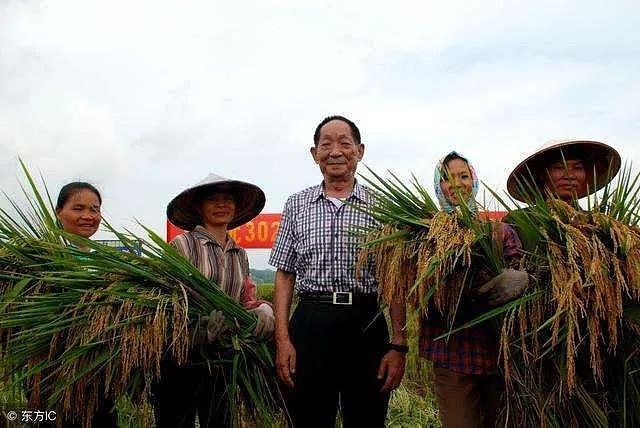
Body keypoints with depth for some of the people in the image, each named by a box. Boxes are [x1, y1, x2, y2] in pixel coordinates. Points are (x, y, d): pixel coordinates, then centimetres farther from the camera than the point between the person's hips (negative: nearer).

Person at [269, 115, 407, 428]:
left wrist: (398, 345, -4)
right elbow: (285, 275, 7)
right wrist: (282, 340, -2)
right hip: (310, 322, 1)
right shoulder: (297, 205, 8)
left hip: (366, 324, 0)